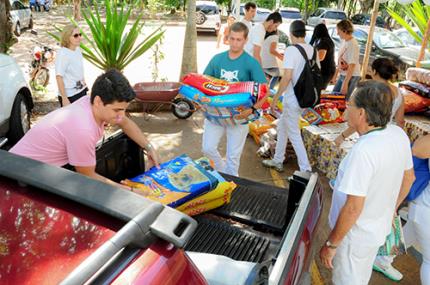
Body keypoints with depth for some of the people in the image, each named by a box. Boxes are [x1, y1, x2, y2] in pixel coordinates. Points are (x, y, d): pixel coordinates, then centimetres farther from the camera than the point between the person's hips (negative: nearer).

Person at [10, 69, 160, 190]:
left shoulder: (99, 105, -14)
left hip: (49, 164, 8)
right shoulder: (82, 130, -37)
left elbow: (126, 123, 8)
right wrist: (128, 191, -17)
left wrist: (149, 147, 2)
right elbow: (88, 177, -22)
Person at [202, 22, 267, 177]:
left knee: (233, 156, 6)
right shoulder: (217, 59, 1)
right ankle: (222, 171, 31)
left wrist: (252, 109, -27)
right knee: (207, 148, 2)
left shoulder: (251, 63, -10)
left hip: (239, 115, -3)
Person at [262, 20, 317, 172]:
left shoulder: (291, 50, -17)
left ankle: (306, 170, 7)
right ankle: (278, 161, 33)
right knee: (282, 126, 22)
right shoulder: (313, 50, 5)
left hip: (292, 98, -8)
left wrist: (276, 97, -13)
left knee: (294, 134, 3)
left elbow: (287, 77, -22)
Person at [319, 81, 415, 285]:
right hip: (379, 228, 7)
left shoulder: (364, 151, -34)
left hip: (355, 235, -7)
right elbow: (408, 178, 7)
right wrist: (391, 209, 22)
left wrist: (331, 244, -18)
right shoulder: (399, 134, -8)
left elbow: (353, 207, -30)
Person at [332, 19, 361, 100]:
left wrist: (345, 83, -24)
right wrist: (336, 74, 19)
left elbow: (352, 66, -22)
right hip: (342, 75, 9)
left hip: (351, 77, -9)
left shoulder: (353, 45, -20)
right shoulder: (344, 41, 6)